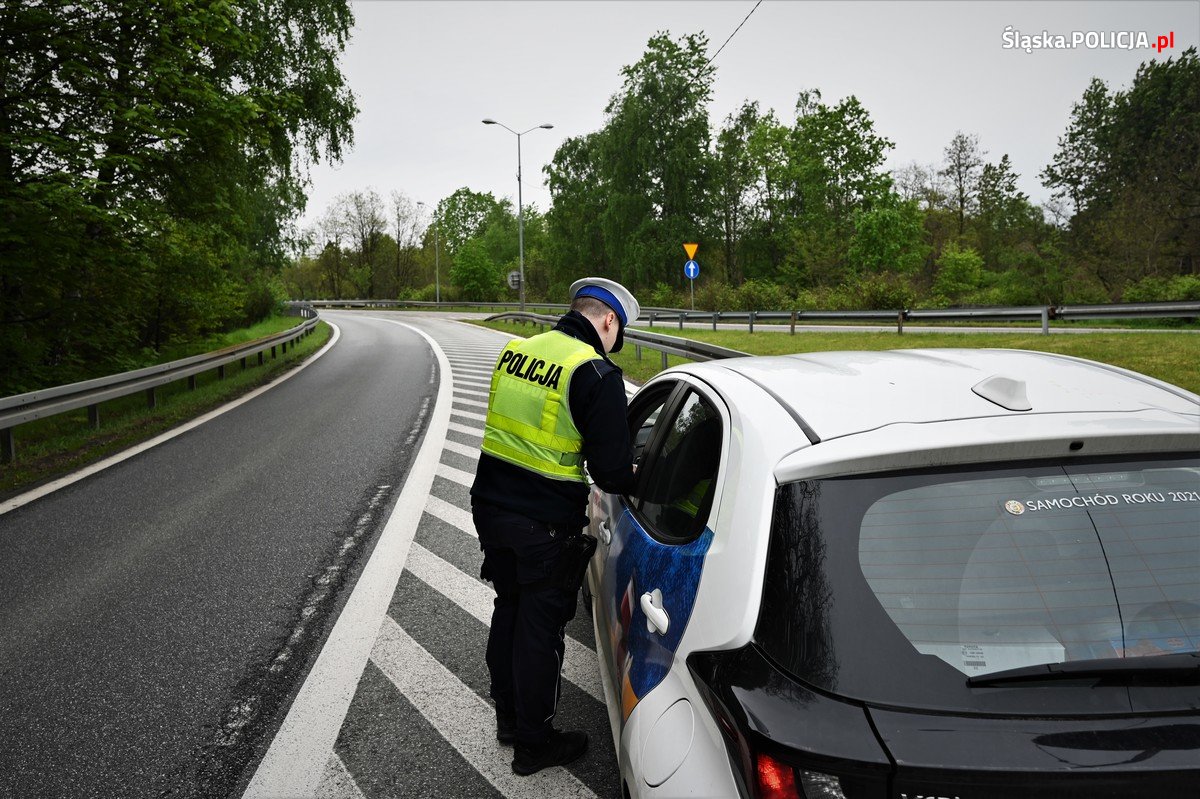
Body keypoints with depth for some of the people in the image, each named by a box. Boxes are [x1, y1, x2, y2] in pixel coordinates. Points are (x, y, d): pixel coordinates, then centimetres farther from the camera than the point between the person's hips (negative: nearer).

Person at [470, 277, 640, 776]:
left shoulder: (515, 351, 3)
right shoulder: (598, 375, -18)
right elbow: (612, 473, -18)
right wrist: (632, 482, 6)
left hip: (491, 508, 7)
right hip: (545, 528, -7)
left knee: (507, 610, 23)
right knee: (540, 631, 9)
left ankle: (508, 719, 41)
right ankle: (534, 744, 27)